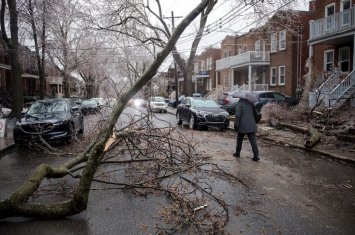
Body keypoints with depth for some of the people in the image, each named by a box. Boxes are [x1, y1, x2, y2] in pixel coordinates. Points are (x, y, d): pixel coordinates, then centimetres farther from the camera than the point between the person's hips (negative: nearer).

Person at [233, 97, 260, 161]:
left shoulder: (240, 104, -5)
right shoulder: (251, 104, 11)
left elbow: (237, 115, -16)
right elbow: (255, 114, 16)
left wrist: (235, 124, -13)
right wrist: (254, 122, 28)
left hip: (242, 126, -4)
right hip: (251, 126, 4)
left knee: (239, 140, 15)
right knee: (253, 141, 0)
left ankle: (237, 153, 26)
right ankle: (256, 156, -5)